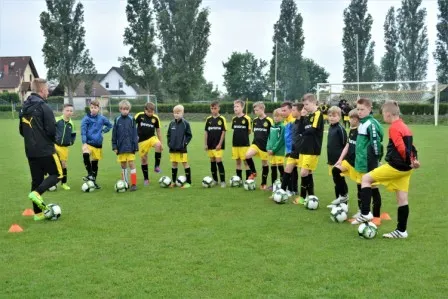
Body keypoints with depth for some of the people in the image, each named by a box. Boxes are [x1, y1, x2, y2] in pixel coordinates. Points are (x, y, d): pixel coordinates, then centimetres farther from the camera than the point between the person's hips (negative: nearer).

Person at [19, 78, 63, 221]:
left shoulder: (24, 108, 11)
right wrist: (53, 140, 3)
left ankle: (38, 213, 13)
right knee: (57, 174, 7)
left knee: (36, 180, 11)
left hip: (30, 151, 8)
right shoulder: (44, 107, -14)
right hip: (45, 150, -8)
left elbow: (22, 131, 16)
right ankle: (36, 193, -14)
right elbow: (51, 130, -18)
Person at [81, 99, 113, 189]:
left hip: (98, 144, 3)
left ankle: (93, 180, 24)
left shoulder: (102, 118, 3)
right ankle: (90, 174, -20)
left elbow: (109, 125, 20)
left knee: (95, 162, 11)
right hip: (89, 143, -3)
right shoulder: (86, 119, -6)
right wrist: (84, 143, -21)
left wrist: (103, 131, 7)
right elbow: (83, 131, -11)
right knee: (85, 154, -32)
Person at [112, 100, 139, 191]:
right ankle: (125, 183, 22)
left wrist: (135, 146, -4)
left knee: (131, 164, -5)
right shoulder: (117, 120, 2)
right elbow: (114, 134, 5)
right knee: (123, 165, 10)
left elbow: (134, 133, 0)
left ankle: (134, 184, -1)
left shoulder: (131, 120, -1)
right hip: (121, 147, 2)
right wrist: (114, 146, 1)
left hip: (130, 146, -2)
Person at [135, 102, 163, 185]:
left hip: (152, 138, 0)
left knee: (158, 145, -33)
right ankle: (146, 179, 21)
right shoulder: (139, 115, -9)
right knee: (144, 159, 5)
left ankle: (157, 166, -19)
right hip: (142, 141, 0)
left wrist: (161, 143, 8)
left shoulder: (155, 118, -2)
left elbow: (158, 131, 7)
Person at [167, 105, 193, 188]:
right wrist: (169, 143, 3)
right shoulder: (172, 123, 6)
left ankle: (188, 182, 5)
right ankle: (174, 182, 22)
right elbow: (168, 134, 14)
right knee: (174, 164, 12)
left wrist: (185, 143, -11)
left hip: (182, 148, -4)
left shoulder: (185, 123, -6)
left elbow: (189, 135, -3)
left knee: (185, 164, -1)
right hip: (173, 148, 5)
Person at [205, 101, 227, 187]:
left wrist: (220, 144, -12)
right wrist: (205, 144, 4)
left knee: (219, 161, -10)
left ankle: (223, 181, -4)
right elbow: (206, 132, 9)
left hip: (218, 145, -4)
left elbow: (223, 132, -6)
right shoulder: (208, 119, 7)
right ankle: (215, 180, 21)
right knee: (212, 162, 10)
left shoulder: (222, 119, -5)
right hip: (210, 145, 4)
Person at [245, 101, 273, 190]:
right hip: (255, 143, 4)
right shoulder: (255, 120, 7)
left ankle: (263, 184, 19)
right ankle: (253, 172, 2)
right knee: (247, 155, -21)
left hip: (265, 146, -4)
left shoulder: (269, 121, -9)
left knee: (265, 164, 6)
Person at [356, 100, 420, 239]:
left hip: (395, 166, -9)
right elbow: (409, 146, 17)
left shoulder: (394, 128, -14)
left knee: (366, 179, 2)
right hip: (405, 168, 9)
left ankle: (365, 213, -2)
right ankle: (401, 230, 15)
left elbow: (401, 148, -23)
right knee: (402, 198, 10)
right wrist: (413, 161, 8)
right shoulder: (404, 126, 15)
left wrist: (410, 162, -15)